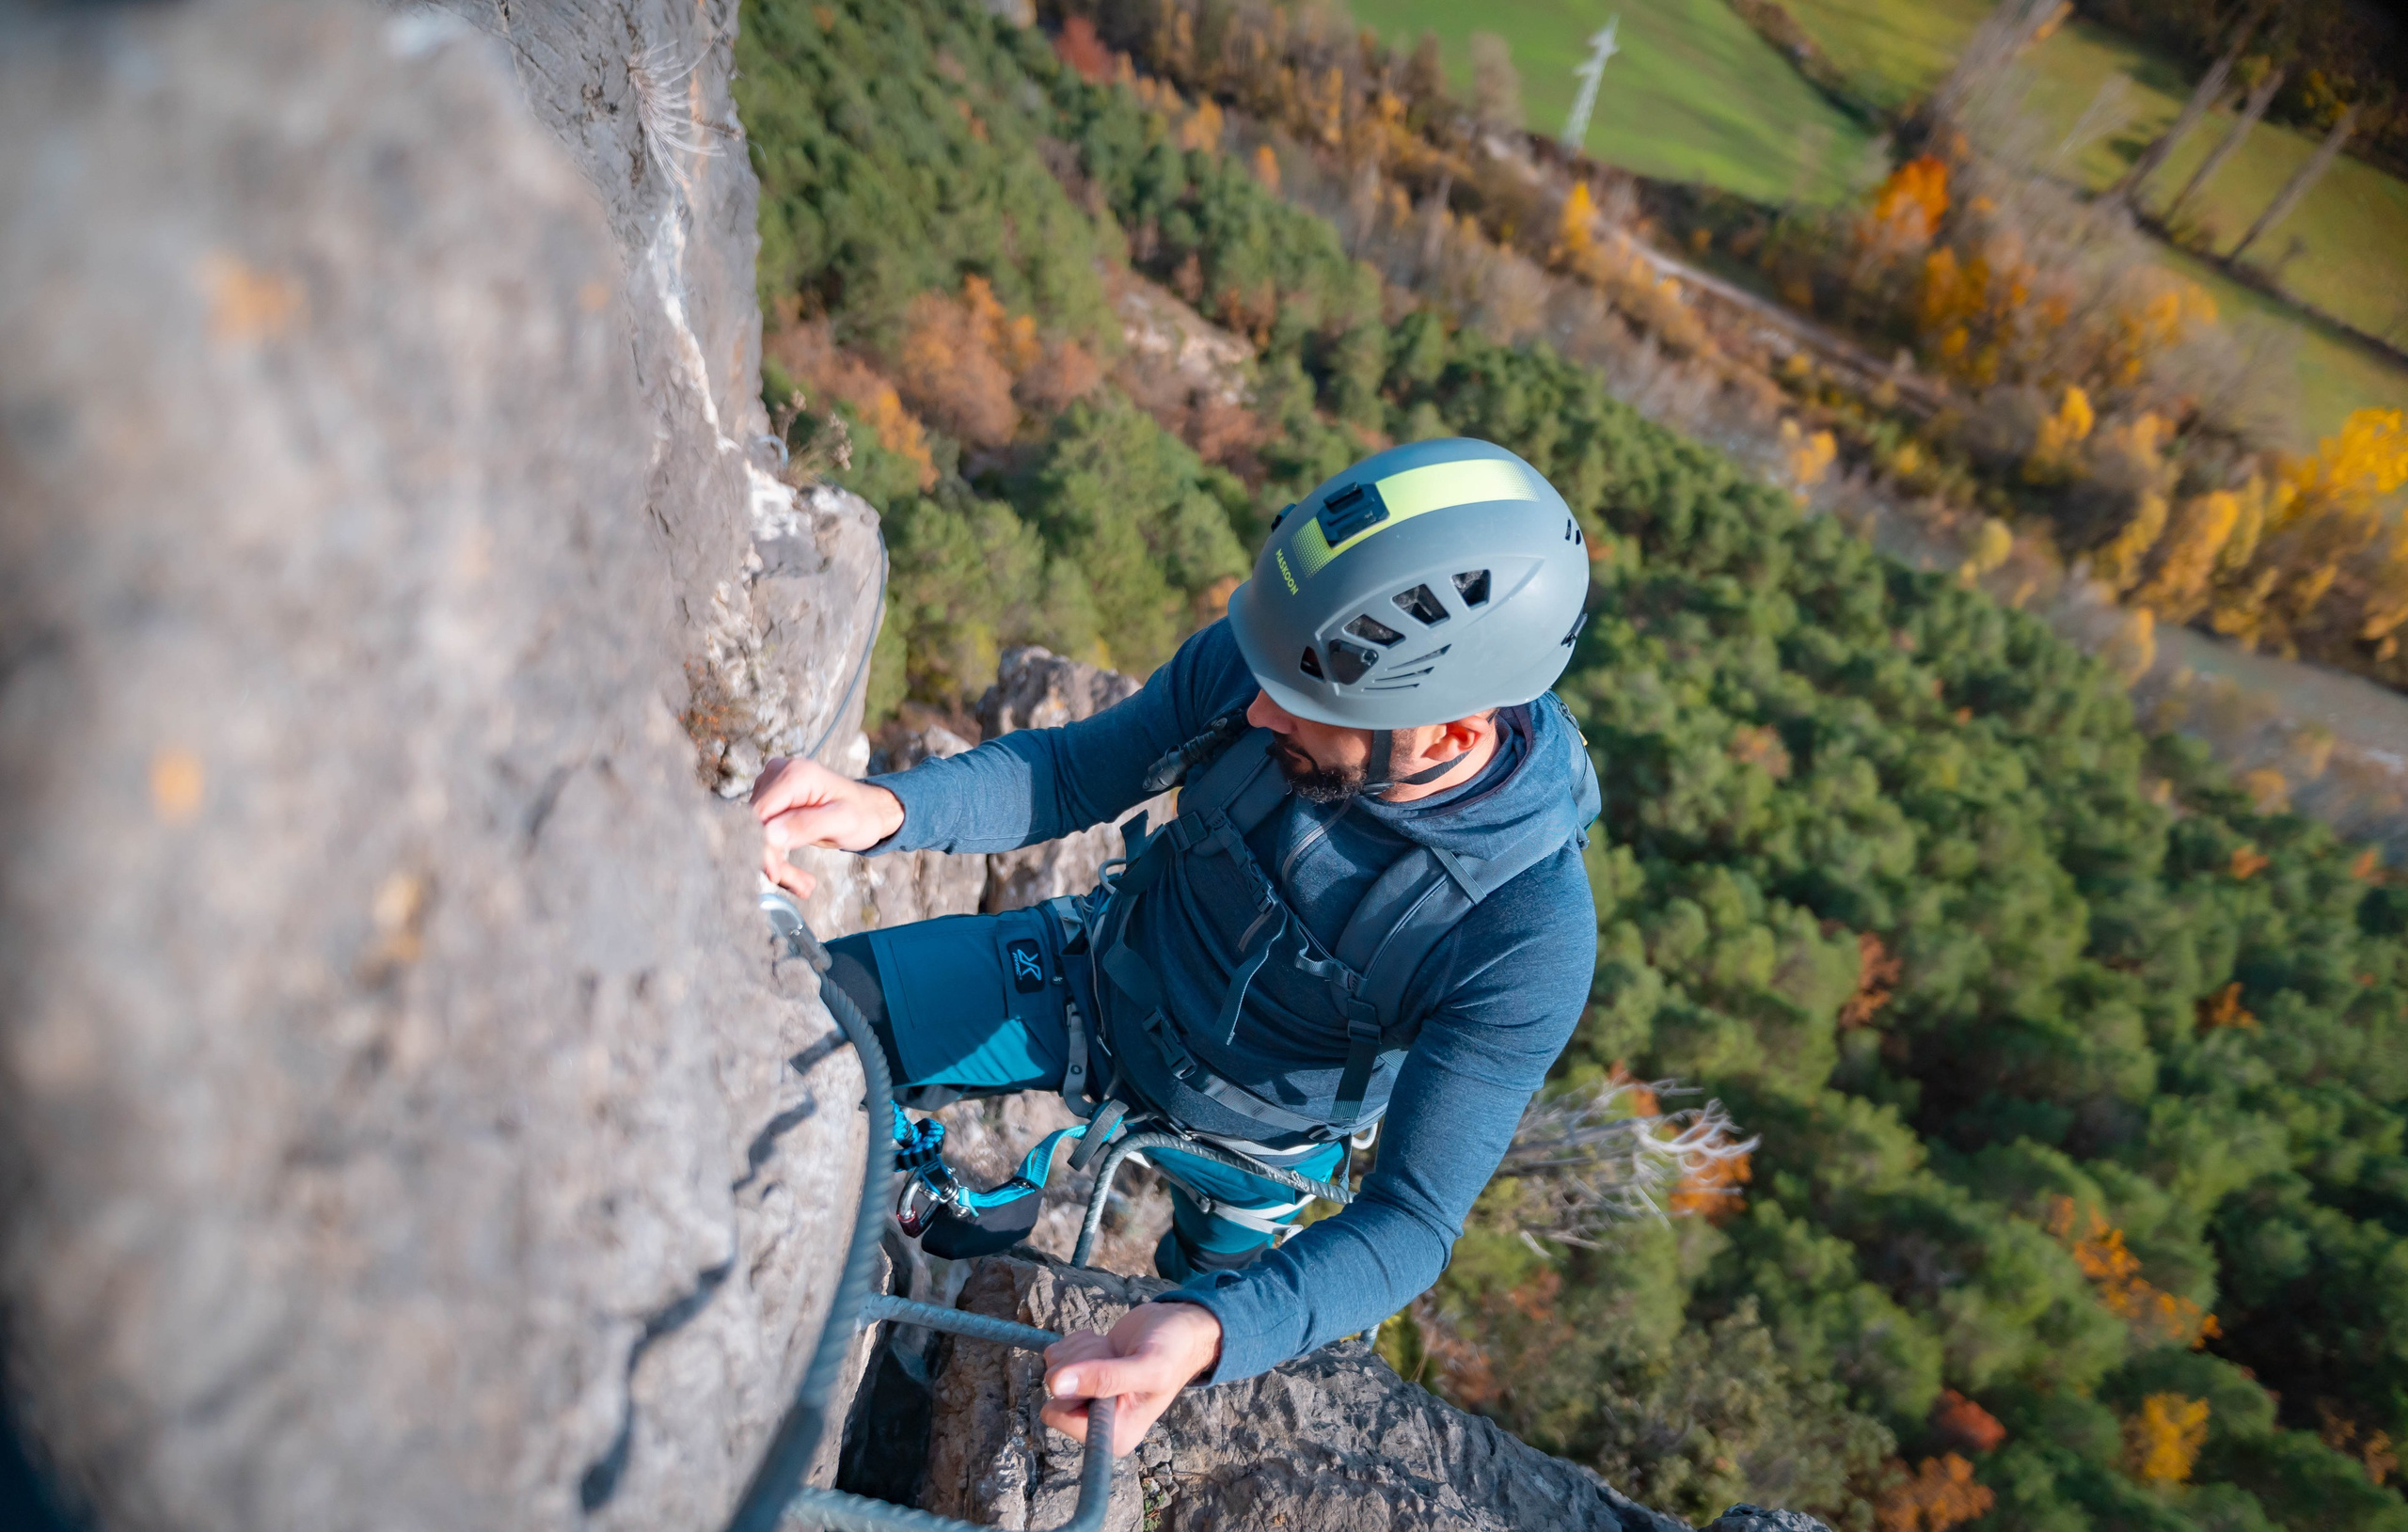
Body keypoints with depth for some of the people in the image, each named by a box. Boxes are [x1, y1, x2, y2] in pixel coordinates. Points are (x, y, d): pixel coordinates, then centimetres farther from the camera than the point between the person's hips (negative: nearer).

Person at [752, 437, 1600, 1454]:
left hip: (1246, 1128, -1)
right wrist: (888, 808, -36)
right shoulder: (1254, 659, -29)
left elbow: (1413, 1219, -32)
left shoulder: (1532, 939, -36)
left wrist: (1209, 1335, -51)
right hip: (1106, 979, 2)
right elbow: (1077, 770, -16)